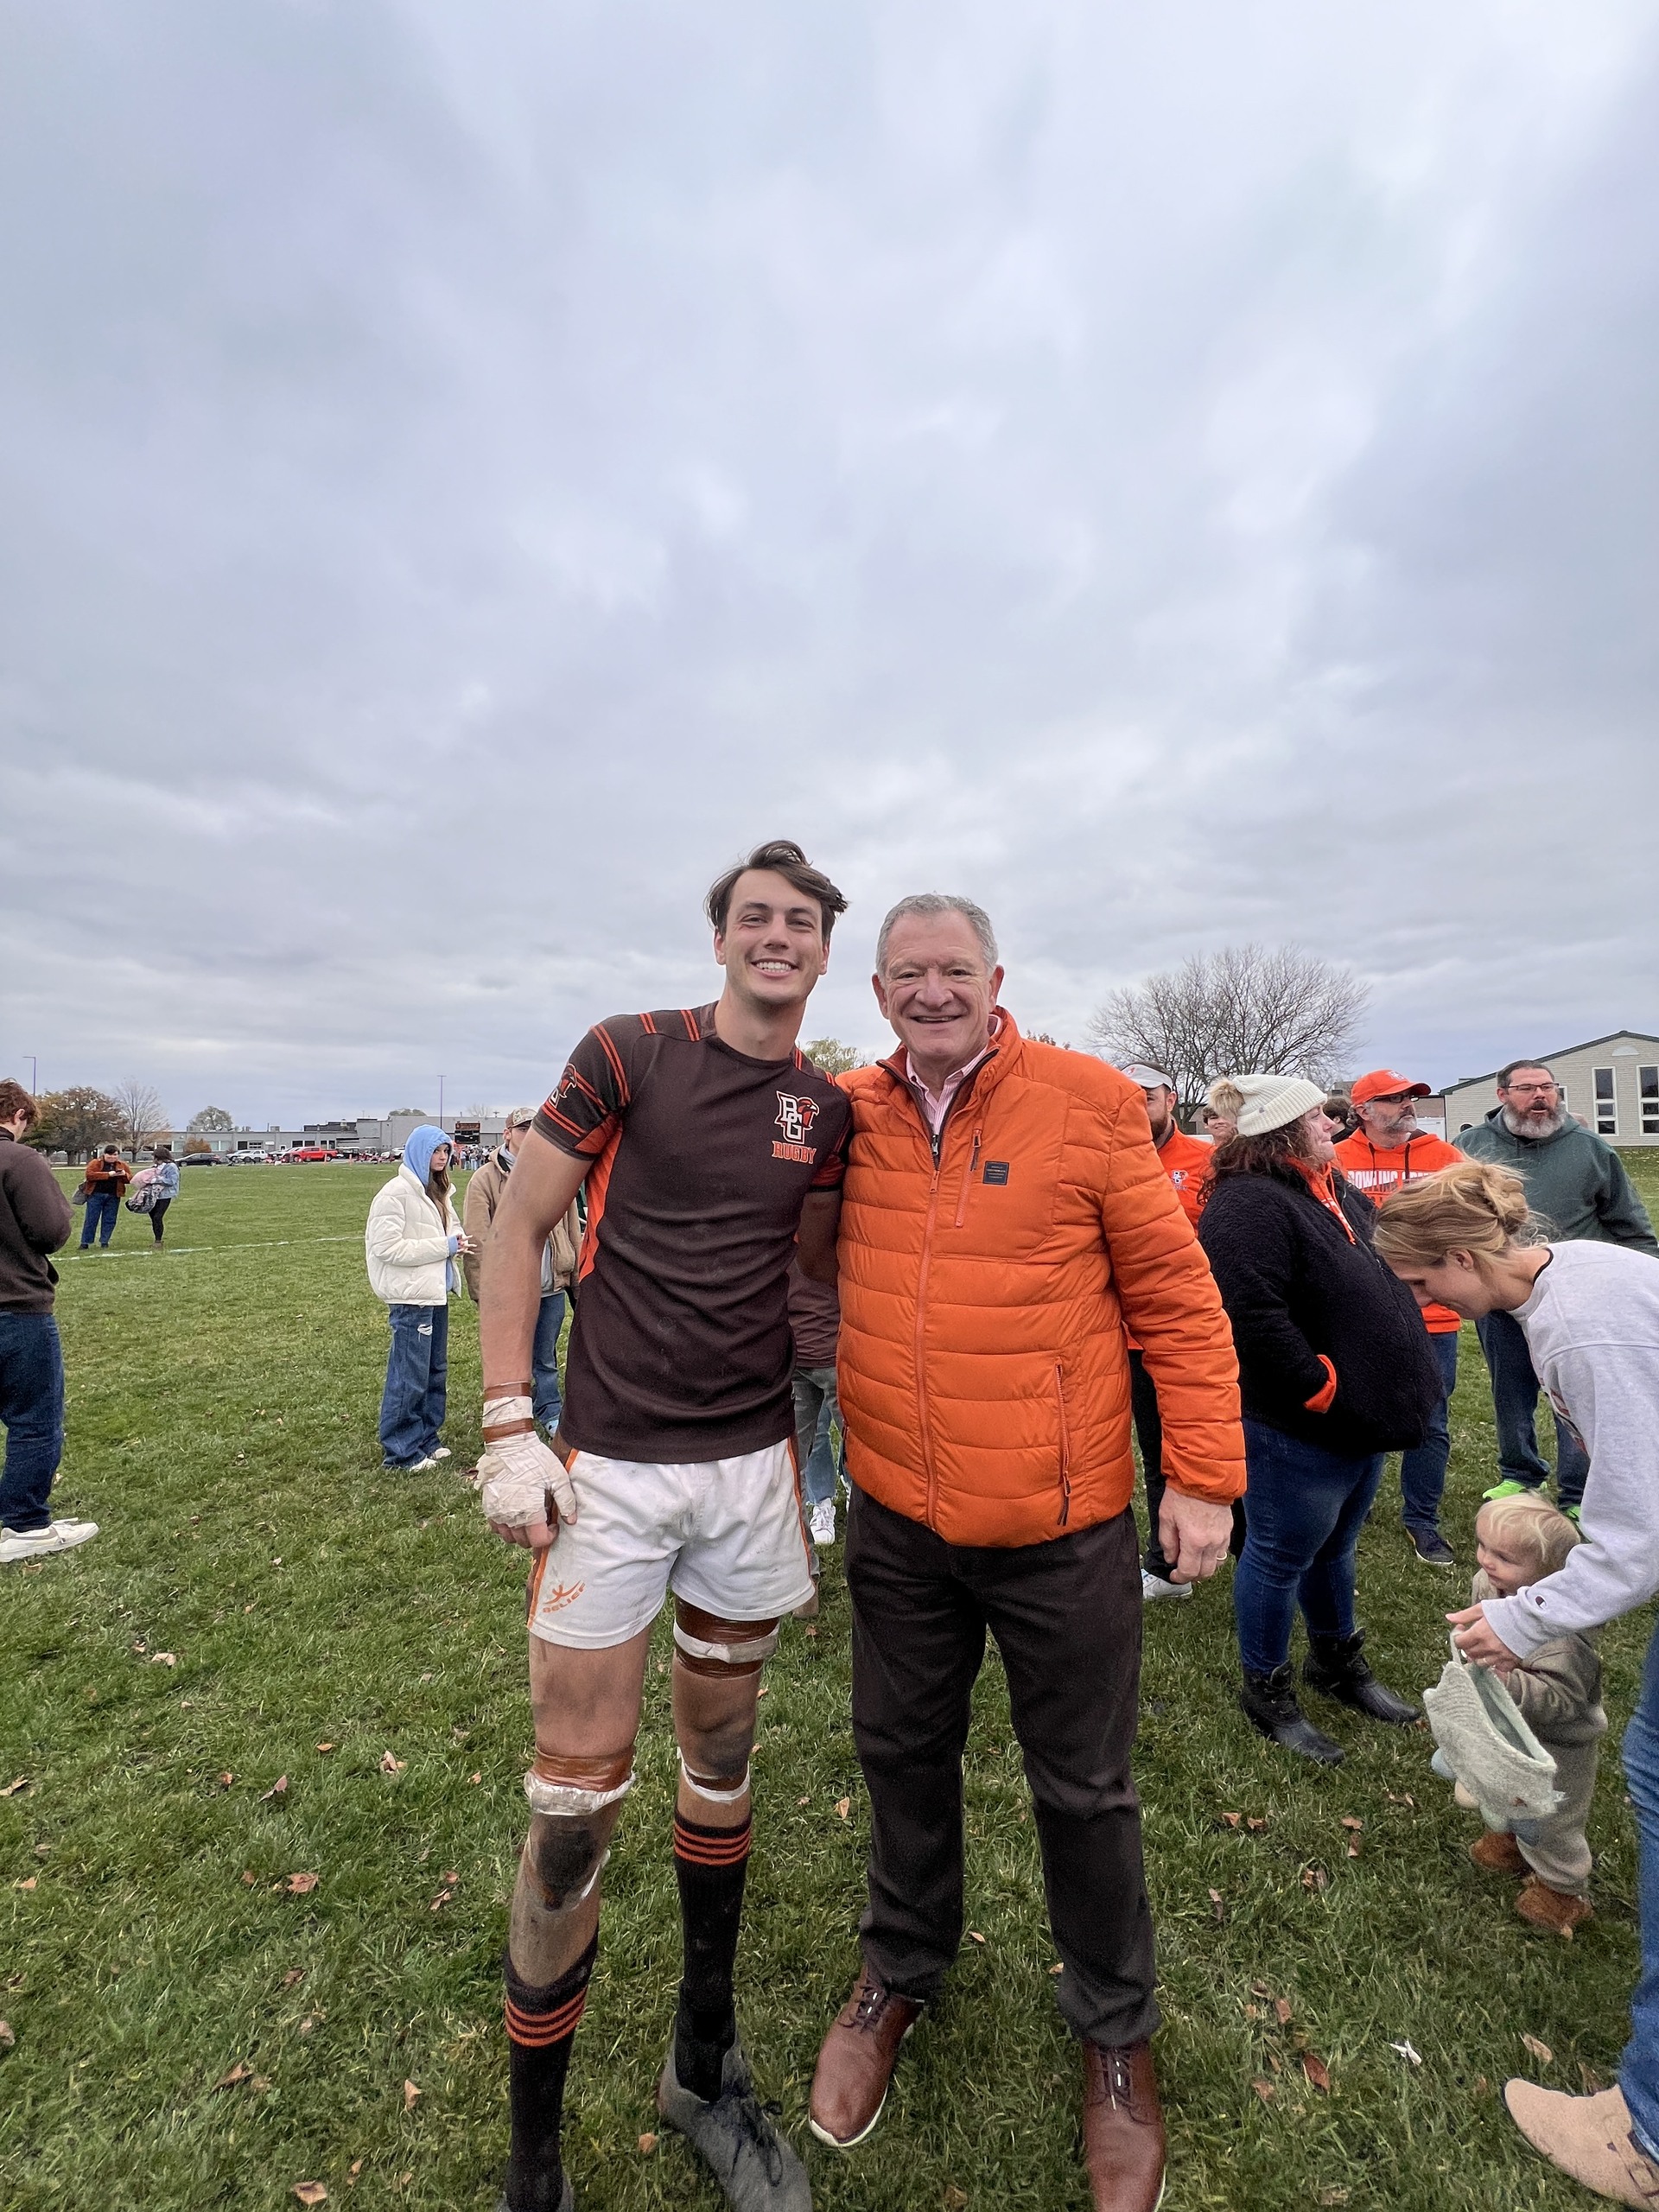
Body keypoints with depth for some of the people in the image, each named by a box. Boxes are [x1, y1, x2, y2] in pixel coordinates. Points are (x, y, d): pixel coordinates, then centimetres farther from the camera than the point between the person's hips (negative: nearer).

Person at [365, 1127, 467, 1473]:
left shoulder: (438, 1192, 12)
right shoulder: (396, 1192, -14)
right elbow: (386, 1247, -19)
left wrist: (458, 1239, -1)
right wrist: (444, 1246, -18)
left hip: (436, 1294, 9)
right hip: (411, 1298, -9)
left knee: (436, 1372, 16)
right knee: (409, 1377, -1)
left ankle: (426, 1439, 29)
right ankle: (402, 1454, 11)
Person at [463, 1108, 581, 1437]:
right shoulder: (486, 1179, -6)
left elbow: (573, 1231, 12)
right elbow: (477, 1242, -8)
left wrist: (578, 1277, 9)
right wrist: (481, 1290, -11)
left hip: (552, 1287, 3)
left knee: (545, 1358, 16)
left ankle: (551, 1414, 29)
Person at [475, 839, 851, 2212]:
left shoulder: (829, 1110, 5)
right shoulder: (630, 1055, -6)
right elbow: (516, 1228, -5)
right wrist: (508, 1428, -9)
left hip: (754, 1466, 4)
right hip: (610, 1466, -3)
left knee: (722, 1761, 18)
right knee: (579, 1795, 5)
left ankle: (706, 2067, 42)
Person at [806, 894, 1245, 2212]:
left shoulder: (1091, 1103, -11)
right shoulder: (850, 1116, -1)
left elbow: (1176, 1297, -7)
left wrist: (1205, 1476, -7)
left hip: (1061, 1525, -2)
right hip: (897, 1519, 3)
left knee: (1084, 1790, 18)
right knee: (904, 1754, 23)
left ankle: (1116, 2033, 49)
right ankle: (902, 1975, 53)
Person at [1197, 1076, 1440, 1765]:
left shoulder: (1332, 1189, 10)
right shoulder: (1249, 1205, -25)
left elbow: (1374, 1278, 23)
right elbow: (1252, 1315, -34)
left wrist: (1399, 1384, 16)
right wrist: (1320, 1387, -23)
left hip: (1361, 1421, 10)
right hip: (1299, 1429, -10)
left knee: (1334, 1546, 26)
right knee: (1281, 1556, 8)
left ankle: (1337, 1662, 47)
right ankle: (1266, 1691, 28)